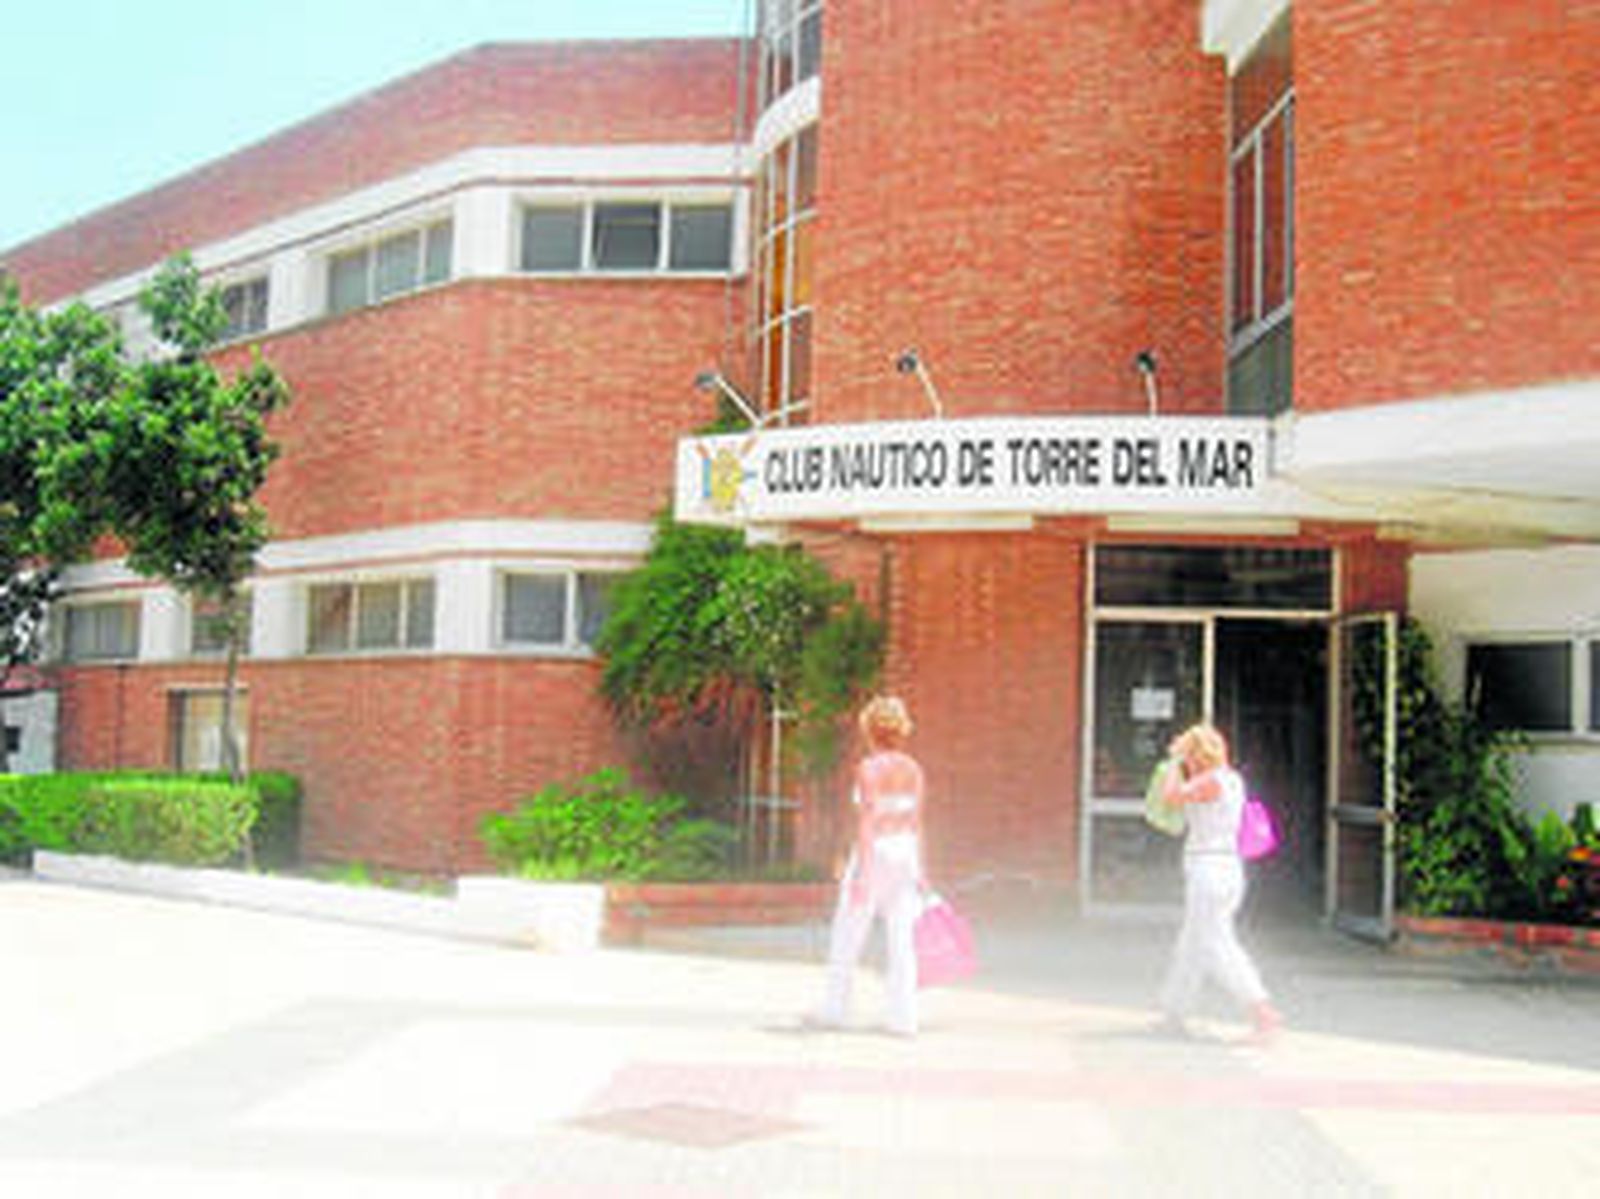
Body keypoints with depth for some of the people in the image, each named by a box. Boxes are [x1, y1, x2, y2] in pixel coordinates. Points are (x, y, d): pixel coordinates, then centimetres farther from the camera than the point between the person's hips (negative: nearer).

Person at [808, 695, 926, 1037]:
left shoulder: (868, 768, -12)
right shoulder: (913, 769, 5)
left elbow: (867, 823, -16)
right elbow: (916, 823, 8)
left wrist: (861, 875, -16)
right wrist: (918, 869, 13)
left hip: (875, 854, -5)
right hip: (905, 855, 5)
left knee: (847, 937, 9)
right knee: (901, 941, 6)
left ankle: (834, 1010, 17)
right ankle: (904, 1018, 3)